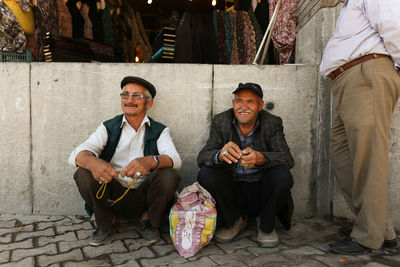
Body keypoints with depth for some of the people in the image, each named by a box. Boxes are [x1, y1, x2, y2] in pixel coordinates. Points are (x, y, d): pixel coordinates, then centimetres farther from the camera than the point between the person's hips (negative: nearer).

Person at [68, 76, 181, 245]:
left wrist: (151, 161, -40)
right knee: (84, 174, -23)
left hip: (144, 196, 0)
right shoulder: (108, 128, 3)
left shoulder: (160, 131, 2)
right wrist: (92, 162, -37)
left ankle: (149, 220, 3)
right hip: (113, 196, 1)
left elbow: (175, 160, -16)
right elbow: (76, 155, -11)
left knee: (169, 176, -27)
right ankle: (107, 222, 4)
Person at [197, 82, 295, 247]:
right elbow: (202, 157, -17)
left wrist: (259, 158, -44)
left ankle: (266, 225, 2)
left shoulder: (273, 123, -8)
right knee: (205, 173, -24)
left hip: (261, 194, -1)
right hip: (231, 193, 1)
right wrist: (221, 154, -42)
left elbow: (288, 159, -22)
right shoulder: (220, 122, -6)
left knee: (282, 174, -29)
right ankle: (233, 221, 4)